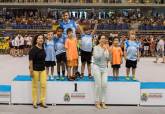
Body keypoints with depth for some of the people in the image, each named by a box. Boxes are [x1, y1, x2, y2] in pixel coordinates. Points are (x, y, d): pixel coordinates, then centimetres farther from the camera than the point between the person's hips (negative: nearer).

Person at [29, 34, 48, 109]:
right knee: (35, 86, 4)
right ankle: (34, 102, 15)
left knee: (43, 85, 4)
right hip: (35, 69, -6)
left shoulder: (43, 49, 7)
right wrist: (31, 70, -18)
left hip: (43, 69, 6)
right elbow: (30, 60, -15)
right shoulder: (33, 49, -12)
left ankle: (42, 101, 15)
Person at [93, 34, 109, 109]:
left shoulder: (106, 48, 9)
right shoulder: (96, 47, -5)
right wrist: (102, 50, -18)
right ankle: (97, 102, 3)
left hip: (104, 67, 4)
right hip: (97, 67, -4)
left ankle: (103, 102, 5)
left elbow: (108, 58, 6)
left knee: (104, 84, -5)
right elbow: (97, 57, -18)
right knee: (98, 85, -8)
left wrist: (106, 51, -6)